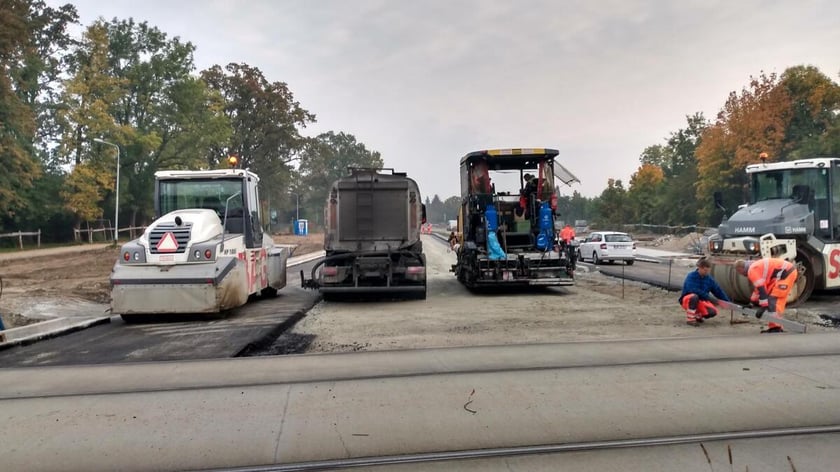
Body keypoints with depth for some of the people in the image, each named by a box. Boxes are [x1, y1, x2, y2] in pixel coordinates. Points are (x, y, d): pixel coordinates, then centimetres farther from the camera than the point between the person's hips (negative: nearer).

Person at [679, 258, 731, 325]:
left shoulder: (709, 279, 0)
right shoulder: (691, 276, -16)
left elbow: (718, 291, 2)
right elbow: (693, 290, -30)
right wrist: (708, 297, -34)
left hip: (700, 301, 4)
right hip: (687, 300, -4)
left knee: (713, 312, -25)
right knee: (694, 296, -40)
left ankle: (698, 315, 9)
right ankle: (690, 319, -23)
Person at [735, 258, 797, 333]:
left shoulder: (752, 270, -12)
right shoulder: (756, 266, 20)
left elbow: (761, 288, -18)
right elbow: (758, 287, 28)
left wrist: (763, 306, -17)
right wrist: (753, 301, 30)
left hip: (786, 273, -11)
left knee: (774, 300, -11)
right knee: (778, 300, 15)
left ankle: (775, 326, -15)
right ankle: (774, 326, 17)